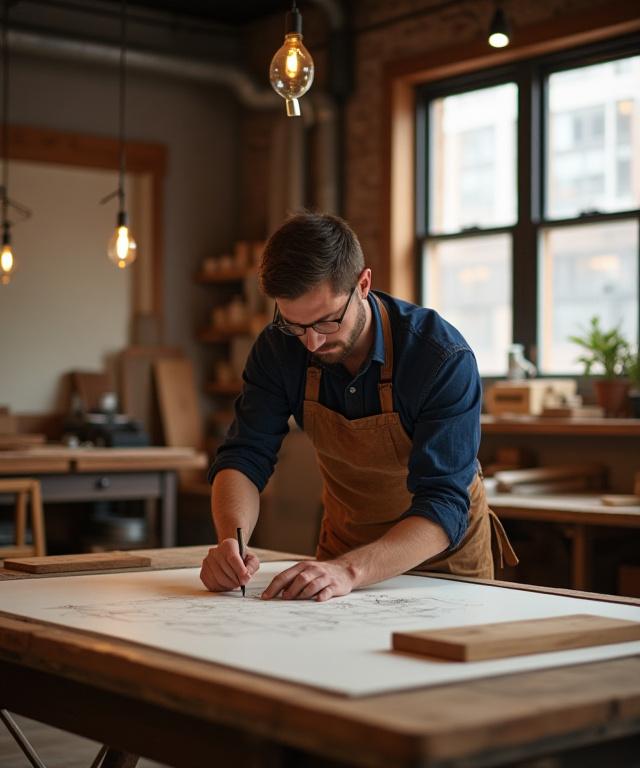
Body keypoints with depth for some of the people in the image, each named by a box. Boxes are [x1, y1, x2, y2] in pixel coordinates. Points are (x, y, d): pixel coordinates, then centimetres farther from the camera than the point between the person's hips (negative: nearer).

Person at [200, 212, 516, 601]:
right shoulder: (279, 347, -13)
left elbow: (444, 504, -30)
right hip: (345, 539, 3)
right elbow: (244, 457, -12)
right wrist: (231, 539, -33)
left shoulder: (445, 359, -26)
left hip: (445, 553, -2)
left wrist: (350, 570, -45)